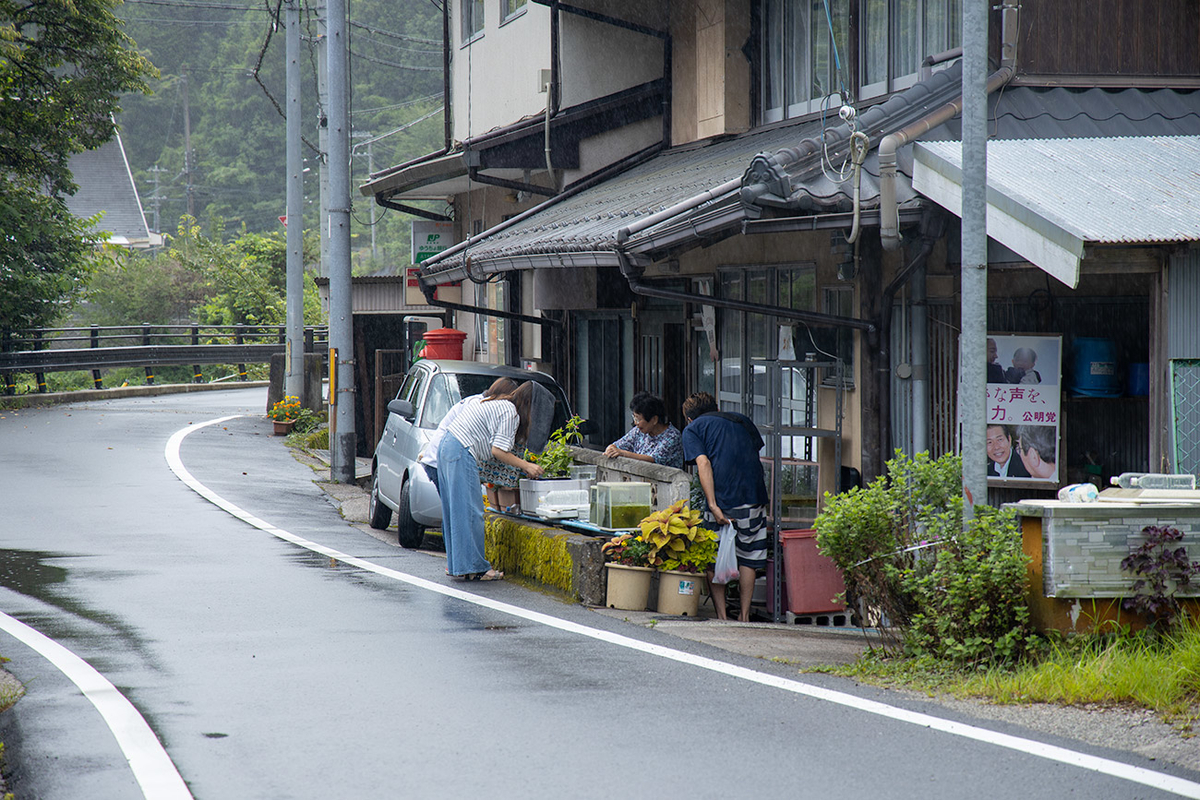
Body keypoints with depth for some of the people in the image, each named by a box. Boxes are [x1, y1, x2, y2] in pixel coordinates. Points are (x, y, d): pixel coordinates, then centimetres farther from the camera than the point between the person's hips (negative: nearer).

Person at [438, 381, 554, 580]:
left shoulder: (498, 403, 19)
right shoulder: (510, 414, -10)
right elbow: (498, 451, -14)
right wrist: (526, 466, -3)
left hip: (447, 446, 10)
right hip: (461, 453, -10)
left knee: (455, 510, 11)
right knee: (470, 511, -7)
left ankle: (456, 564, 15)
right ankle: (473, 567, -6)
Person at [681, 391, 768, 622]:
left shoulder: (693, 428, 10)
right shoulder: (741, 420, 24)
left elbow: (703, 463, -4)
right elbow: (756, 454, 20)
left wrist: (713, 506, -12)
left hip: (722, 498, -4)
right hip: (754, 496, 4)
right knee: (748, 555, 13)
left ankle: (721, 615, 4)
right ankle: (744, 615, 13)